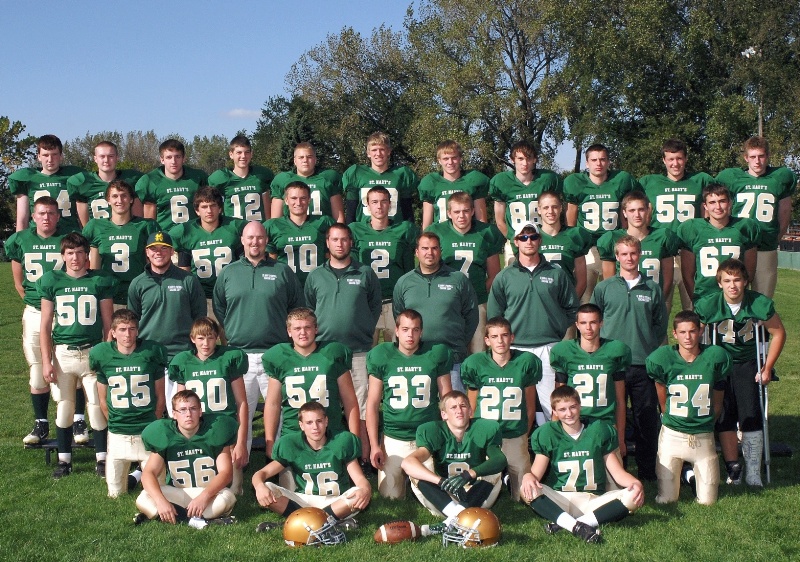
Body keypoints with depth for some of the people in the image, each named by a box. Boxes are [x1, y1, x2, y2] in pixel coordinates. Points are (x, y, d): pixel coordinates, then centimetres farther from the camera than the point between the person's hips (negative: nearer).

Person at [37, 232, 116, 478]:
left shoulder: (100, 281, 2)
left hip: (93, 352, -1)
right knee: (64, 407, 8)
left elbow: (108, 323, 5)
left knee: (97, 407, 0)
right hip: (62, 353, 1)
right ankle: (64, 459, 19)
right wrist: (46, 361, 0)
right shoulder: (52, 281, 4)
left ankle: (101, 458, 11)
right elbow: (45, 326, 5)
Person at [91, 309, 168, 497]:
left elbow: (160, 397, 2)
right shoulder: (102, 355, -2)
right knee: (115, 493, 7)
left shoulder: (152, 352, -6)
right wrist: (115, 424, 6)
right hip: (118, 435, 2)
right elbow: (103, 400, 8)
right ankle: (135, 473, 37)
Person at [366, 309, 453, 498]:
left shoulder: (436, 354, -1)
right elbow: (372, 404, 2)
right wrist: (374, 445, -2)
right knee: (390, 496, 1)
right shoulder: (381, 356, 0)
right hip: (393, 438, 0)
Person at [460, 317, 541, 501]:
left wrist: (525, 435, 9)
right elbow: (471, 406, 5)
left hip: (516, 437, 1)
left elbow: (530, 406, 6)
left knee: (523, 496, 5)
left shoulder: (526, 362, -2)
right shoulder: (474, 363, -3)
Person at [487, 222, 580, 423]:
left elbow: (572, 308, 13)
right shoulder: (503, 277, 8)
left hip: (549, 349, 0)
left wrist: (559, 330, 5)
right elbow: (494, 316, 10)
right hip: (515, 349, 1)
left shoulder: (556, 274, 9)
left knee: (551, 403, -4)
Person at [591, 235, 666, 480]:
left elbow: (661, 324, 13)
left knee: (647, 418, 4)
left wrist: (651, 346, 2)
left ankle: (648, 470, 15)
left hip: (644, 363, 1)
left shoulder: (652, 289, 9)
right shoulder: (604, 288, 6)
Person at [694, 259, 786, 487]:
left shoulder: (760, 304, -17)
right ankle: (733, 468, 8)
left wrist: (767, 368, -3)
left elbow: (779, 333, -3)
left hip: (749, 364, 0)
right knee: (724, 418, -4)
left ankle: (753, 474, 1)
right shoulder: (707, 305, -17)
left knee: (751, 417, -7)